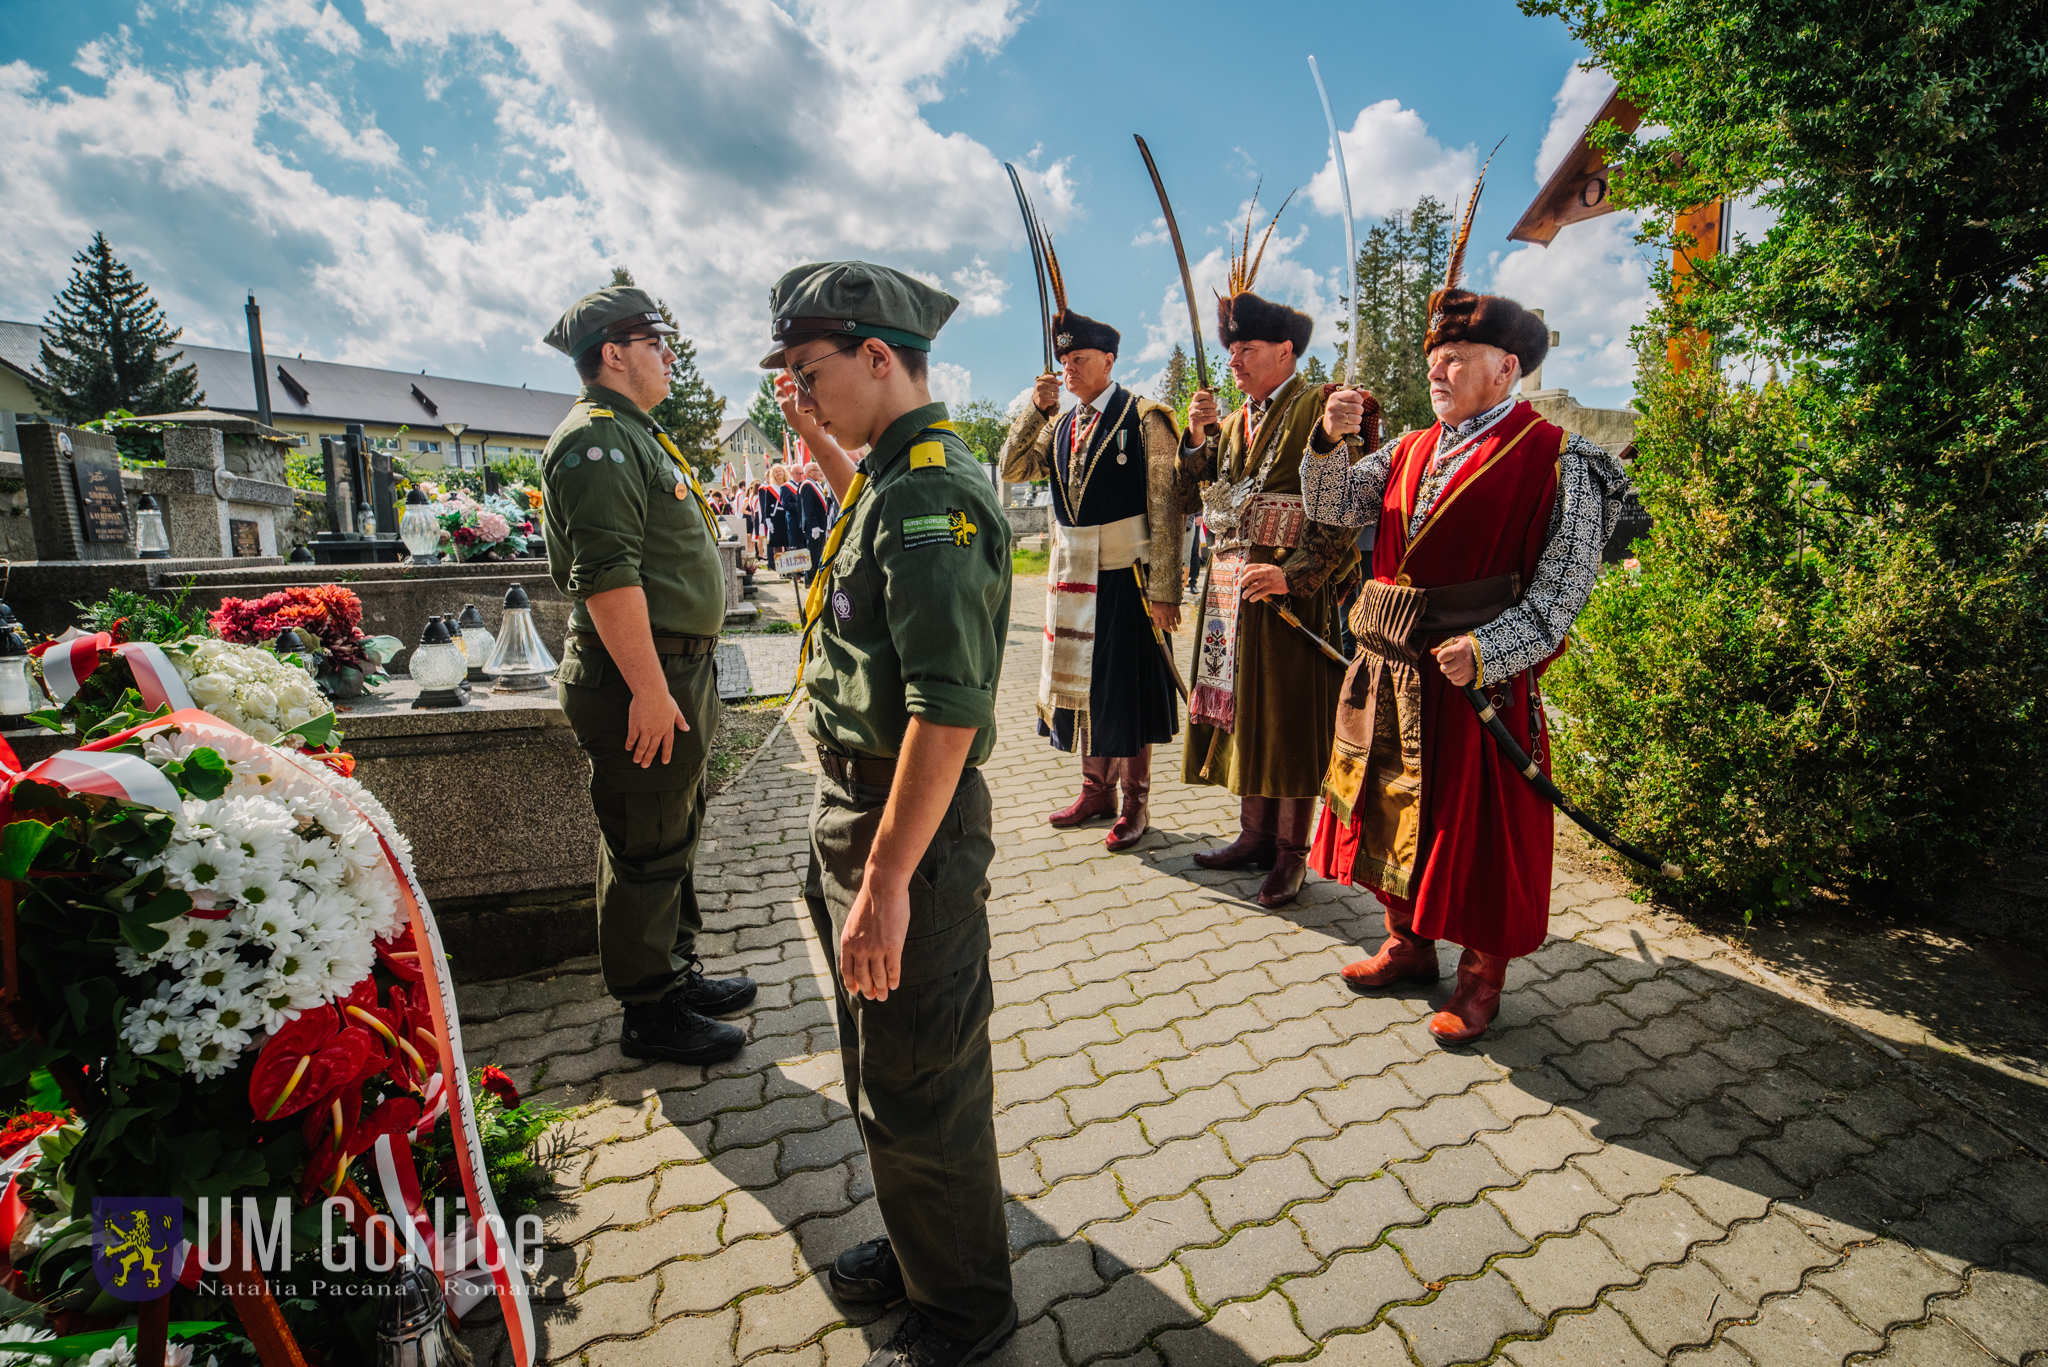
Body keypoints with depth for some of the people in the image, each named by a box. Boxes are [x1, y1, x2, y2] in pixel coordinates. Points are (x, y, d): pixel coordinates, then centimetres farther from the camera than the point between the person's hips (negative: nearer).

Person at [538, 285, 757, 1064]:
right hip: (640, 678, -11)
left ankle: (677, 972, 36)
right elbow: (607, 576, -24)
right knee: (643, 851, 1)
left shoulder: (635, 436, 20)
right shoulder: (597, 440, -13)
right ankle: (650, 1014, 17)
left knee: (674, 837, 19)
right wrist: (649, 689, -26)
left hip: (676, 671, 11)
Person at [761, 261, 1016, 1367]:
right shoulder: (899, 472, 11)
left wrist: (886, 880, -26)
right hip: (855, 804, 10)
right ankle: (915, 1245, 49)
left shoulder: (928, 491, -20)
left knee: (918, 1089, 9)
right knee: (881, 1067, 25)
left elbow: (947, 710, -28)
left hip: (910, 821, -10)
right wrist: (816, 438, 26)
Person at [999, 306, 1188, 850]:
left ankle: (1133, 801, 18)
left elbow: (1166, 508, -11)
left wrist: (1164, 589, -16)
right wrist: (1035, 410, -6)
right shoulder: (1059, 426, 12)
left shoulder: (1146, 419, -6)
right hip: (1071, 576, 6)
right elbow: (1012, 470, 5)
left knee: (1128, 688, 4)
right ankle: (1096, 789, 29)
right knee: (1082, 683, 13)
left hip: (1127, 578, -5)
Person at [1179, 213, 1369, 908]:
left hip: (1291, 594, -7)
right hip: (1231, 592, 7)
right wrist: (1197, 435, 3)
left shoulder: (1320, 411, -6)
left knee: (1290, 725, 1)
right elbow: (1211, 498, 12)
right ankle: (1255, 836, 27)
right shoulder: (1234, 422, 17)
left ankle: (1290, 856, 14)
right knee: (1242, 714, 13)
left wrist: (1292, 574, -23)